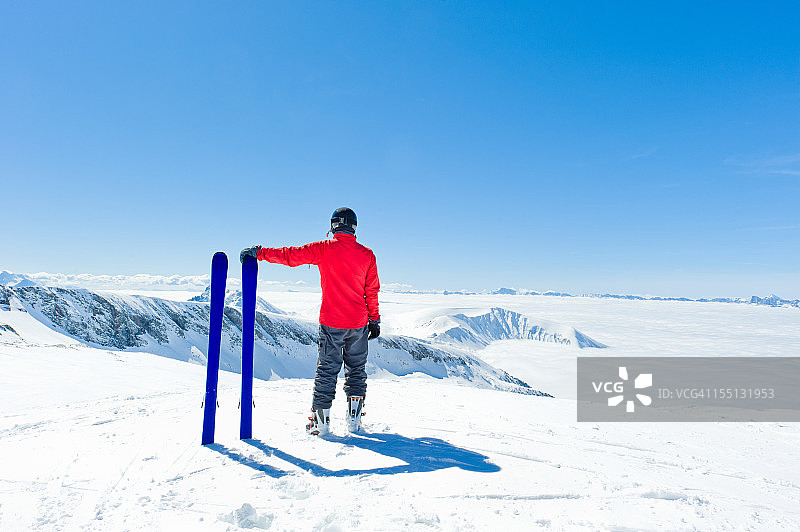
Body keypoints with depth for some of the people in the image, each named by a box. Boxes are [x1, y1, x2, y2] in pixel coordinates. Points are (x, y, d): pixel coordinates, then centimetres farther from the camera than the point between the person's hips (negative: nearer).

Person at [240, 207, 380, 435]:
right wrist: (374, 320, 12)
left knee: (327, 369, 8)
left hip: (331, 323, -2)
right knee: (356, 369, 14)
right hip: (359, 323, 2)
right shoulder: (367, 254, 1)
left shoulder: (324, 249, -6)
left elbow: (290, 255, -8)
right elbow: (372, 291, 4)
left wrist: (259, 252, 1)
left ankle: (321, 421, 12)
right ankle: (354, 420, 16)